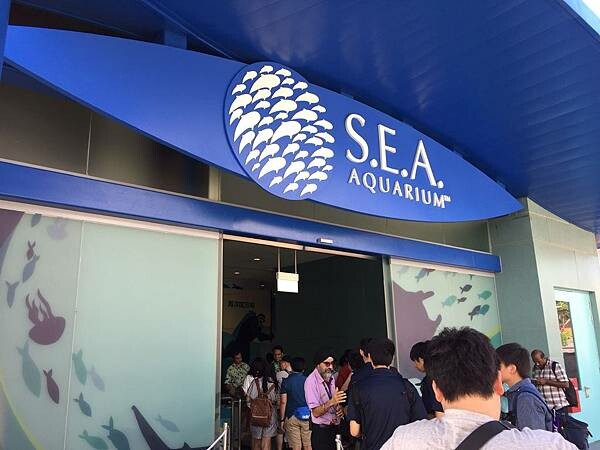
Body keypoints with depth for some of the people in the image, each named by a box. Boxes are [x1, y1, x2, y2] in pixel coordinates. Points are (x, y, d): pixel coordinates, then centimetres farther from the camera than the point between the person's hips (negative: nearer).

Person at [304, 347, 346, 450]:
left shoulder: (331, 377, 6)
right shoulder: (311, 381, -17)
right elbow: (316, 412, -20)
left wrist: (339, 409, -5)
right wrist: (331, 402, -35)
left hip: (334, 427, 7)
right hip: (321, 431, -6)